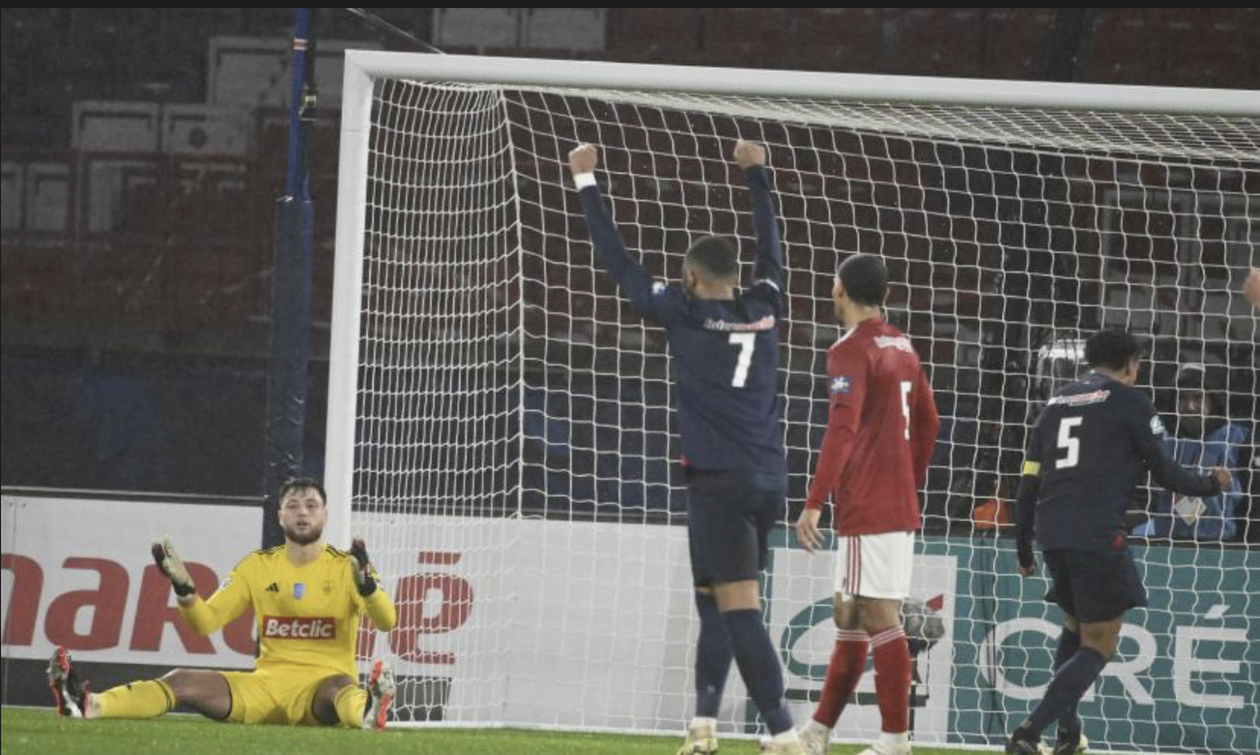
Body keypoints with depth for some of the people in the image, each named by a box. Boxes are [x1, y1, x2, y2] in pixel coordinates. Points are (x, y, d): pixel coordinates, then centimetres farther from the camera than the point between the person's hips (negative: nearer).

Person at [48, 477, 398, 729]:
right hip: (267, 682, 4)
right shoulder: (258, 566, 12)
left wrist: (366, 583, -30)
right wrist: (183, 588, -11)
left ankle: (368, 712, -78)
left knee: (340, 687, -41)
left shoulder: (345, 567, 3)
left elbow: (386, 621, -10)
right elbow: (205, 622, 9)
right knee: (182, 681, -18)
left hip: (319, 687, -4)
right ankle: (87, 707, -38)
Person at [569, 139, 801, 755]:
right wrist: (755, 172, 39)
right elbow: (770, 246, 27)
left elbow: (617, 262, 3)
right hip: (769, 480, 6)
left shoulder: (684, 313, -3)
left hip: (719, 481, -6)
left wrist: (586, 182, 12)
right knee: (713, 601, 17)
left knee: (740, 610, -9)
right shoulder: (763, 309, 9)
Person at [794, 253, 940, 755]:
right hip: (900, 505, 9)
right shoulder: (902, 349, 15)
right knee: (850, 618, 13)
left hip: (866, 508, -9)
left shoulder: (851, 351, -11)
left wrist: (814, 503, -22)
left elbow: (842, 430, -21)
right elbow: (928, 424, 21)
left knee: (880, 619, -8)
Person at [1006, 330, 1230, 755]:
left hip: (1051, 533, 7)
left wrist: (1024, 550, 25)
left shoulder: (1056, 405, 18)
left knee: (1076, 625, 28)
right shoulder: (1129, 401, 1)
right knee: (1098, 647, -2)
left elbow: (1028, 484, 17)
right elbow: (1165, 472, 1)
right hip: (1097, 535, -7)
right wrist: (1211, 485, 20)